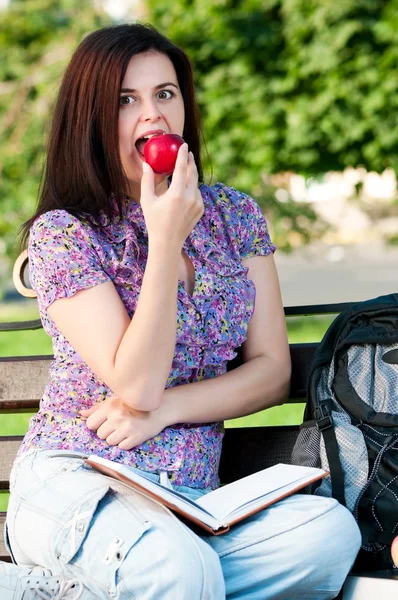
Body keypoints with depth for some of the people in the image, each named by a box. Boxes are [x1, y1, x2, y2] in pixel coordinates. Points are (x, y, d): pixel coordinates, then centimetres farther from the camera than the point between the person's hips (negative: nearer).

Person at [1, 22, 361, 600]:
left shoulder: (234, 215, 11)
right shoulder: (61, 233, -4)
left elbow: (272, 370, 7)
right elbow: (136, 385, -13)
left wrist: (165, 409, -9)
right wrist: (168, 238, -18)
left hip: (193, 495, 6)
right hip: (75, 484, -6)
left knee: (331, 529, -27)